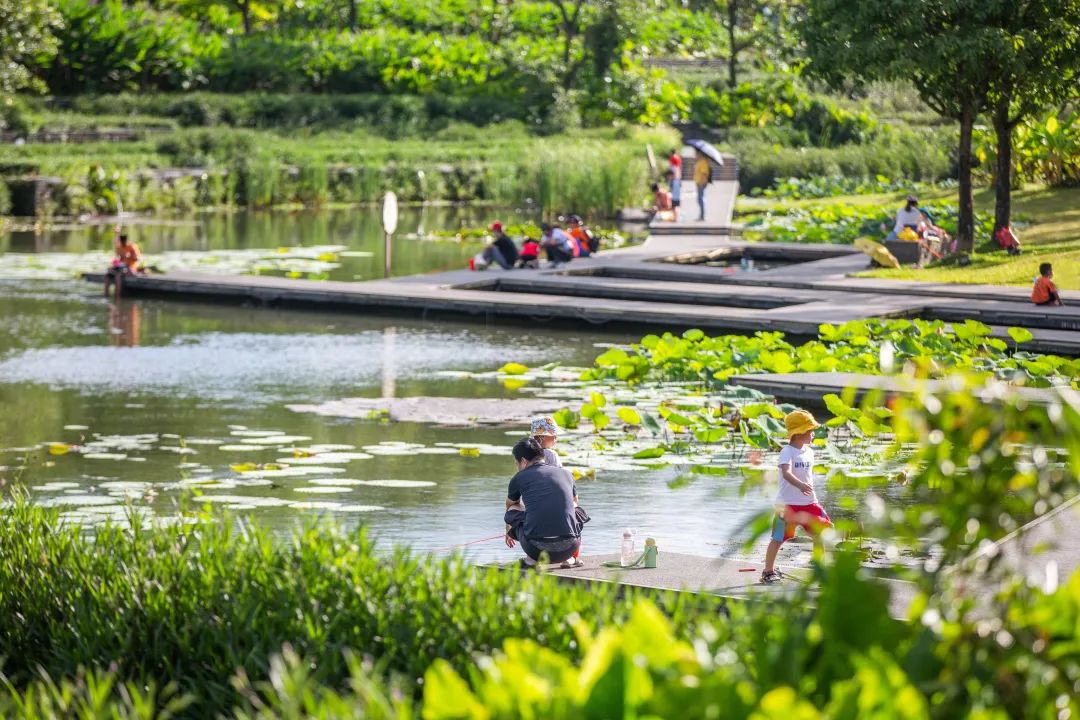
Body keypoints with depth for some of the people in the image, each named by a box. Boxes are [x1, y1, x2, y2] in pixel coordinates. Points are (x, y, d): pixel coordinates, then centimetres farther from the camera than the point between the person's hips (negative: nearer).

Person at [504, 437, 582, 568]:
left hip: (537, 548, -2)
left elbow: (510, 506, 36)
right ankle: (567, 559, 21)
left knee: (513, 511, 26)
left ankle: (531, 558, 12)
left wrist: (508, 533, 58)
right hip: (569, 548, 2)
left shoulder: (519, 478, 12)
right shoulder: (566, 474, 18)